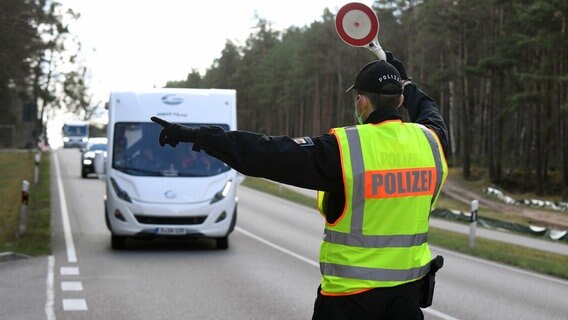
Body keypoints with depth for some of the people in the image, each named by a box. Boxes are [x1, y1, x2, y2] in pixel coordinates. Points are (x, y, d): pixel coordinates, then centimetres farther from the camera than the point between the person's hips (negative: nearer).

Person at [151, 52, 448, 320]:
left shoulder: (342, 148, -17)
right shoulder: (430, 141, 0)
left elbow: (268, 155, -20)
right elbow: (430, 115, 27)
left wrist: (196, 136, -16)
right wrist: (404, 82, 43)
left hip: (351, 292, -5)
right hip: (407, 288, 5)